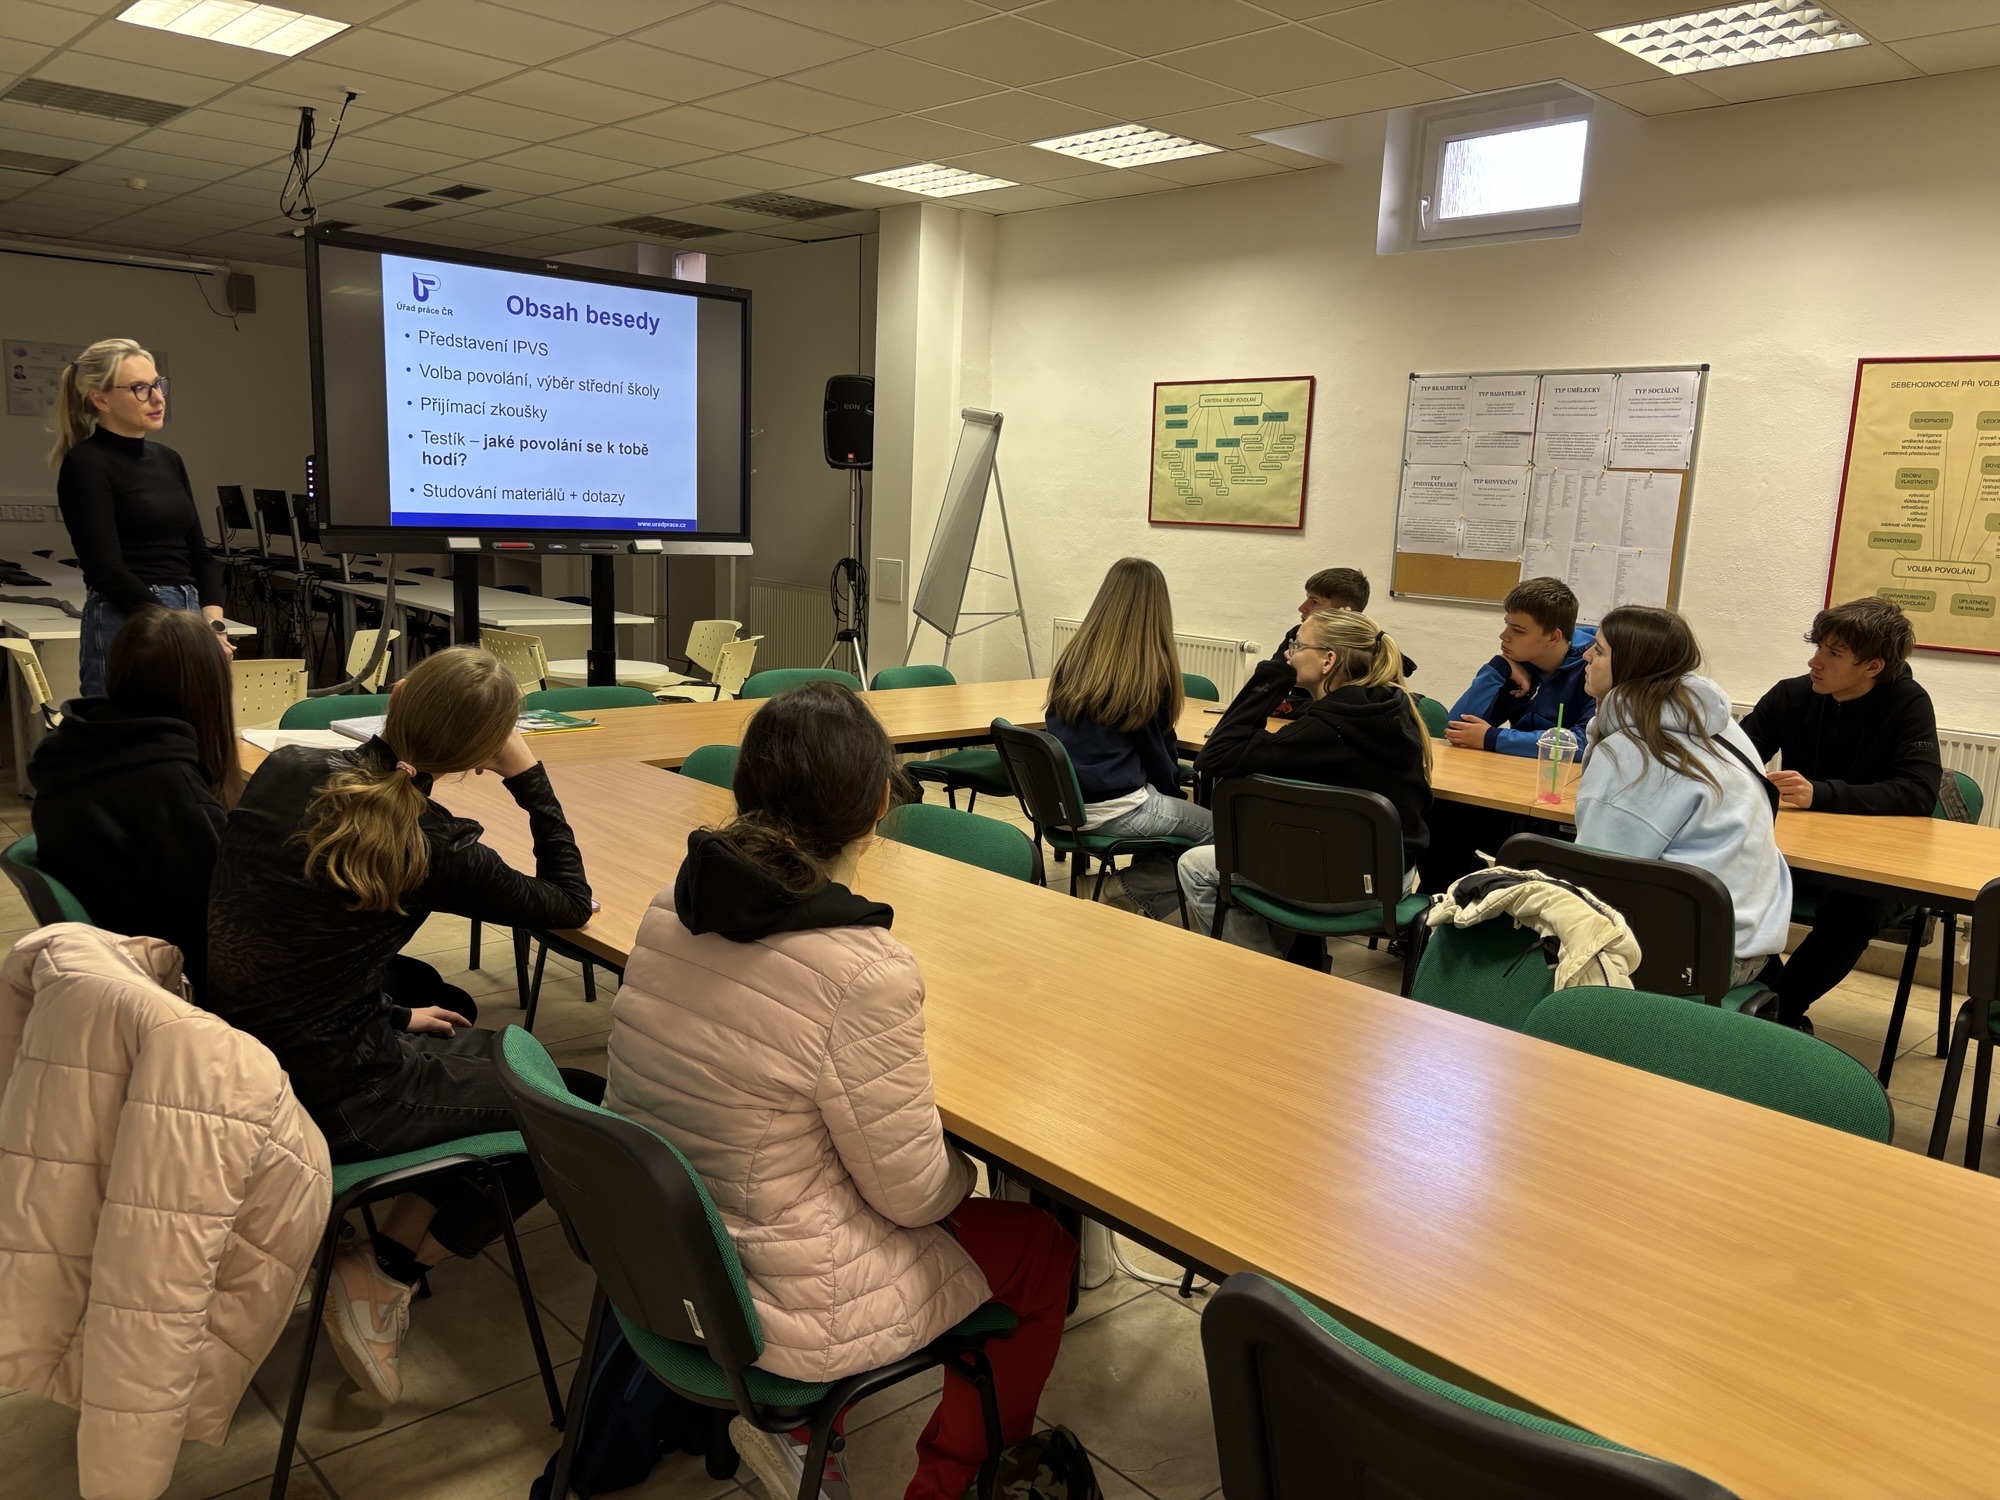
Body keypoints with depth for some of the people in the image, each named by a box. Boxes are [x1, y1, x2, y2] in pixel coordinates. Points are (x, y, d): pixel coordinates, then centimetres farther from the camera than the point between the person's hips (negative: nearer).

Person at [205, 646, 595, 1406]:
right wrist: (530, 777, -1)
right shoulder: (431, 847, -17)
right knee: (590, 1111, 2)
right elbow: (570, 903, -3)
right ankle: (383, 1277, 6)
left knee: (445, 1005, 32)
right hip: (327, 1101, -7)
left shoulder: (285, 769, -2)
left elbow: (285, 921, 9)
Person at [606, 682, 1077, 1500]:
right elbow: (914, 1193, -17)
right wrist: (962, 1170, 5)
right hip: (770, 1308, -7)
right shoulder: (865, 970, -28)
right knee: (1044, 1247, 16)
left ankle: (788, 1423, 29)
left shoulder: (671, 907, -8)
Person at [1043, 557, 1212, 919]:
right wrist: (1173, 789, 23)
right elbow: (1159, 749, 2)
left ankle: (1124, 892, 8)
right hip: (1113, 811, -6)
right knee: (1218, 829, 13)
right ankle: (1132, 892, 1)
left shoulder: (1073, 658, 7)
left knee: (1165, 803, 25)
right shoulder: (1152, 670, -8)